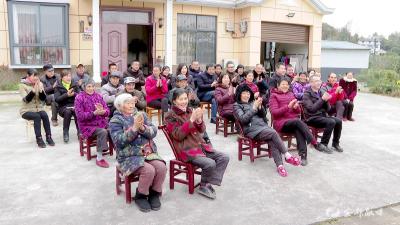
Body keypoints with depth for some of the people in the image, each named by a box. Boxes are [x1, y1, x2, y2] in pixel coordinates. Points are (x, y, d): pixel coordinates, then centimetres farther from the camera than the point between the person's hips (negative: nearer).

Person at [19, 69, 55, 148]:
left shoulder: (40, 84, 4)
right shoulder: (22, 85, -5)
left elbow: (43, 98, -2)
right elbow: (26, 100, -17)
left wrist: (40, 89, -19)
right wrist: (33, 90, -28)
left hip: (39, 108, 3)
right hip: (27, 110, -3)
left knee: (45, 115, -28)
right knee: (37, 116, -31)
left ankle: (48, 137, -21)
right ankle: (39, 139, -26)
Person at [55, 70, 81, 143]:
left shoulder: (75, 85, 15)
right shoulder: (58, 87, 8)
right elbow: (57, 99, -5)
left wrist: (74, 94, -16)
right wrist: (66, 95, -17)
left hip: (74, 105, 1)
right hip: (63, 107, -1)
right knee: (67, 112, -35)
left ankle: (80, 131, -25)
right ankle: (65, 133, -25)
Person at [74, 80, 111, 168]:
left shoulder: (98, 96, 9)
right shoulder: (79, 98, -4)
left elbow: (107, 111, 4)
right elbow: (80, 115, -13)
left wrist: (102, 111, -21)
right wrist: (94, 113, -25)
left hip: (101, 123, 5)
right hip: (87, 125, -5)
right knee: (103, 132, -30)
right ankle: (99, 158, -21)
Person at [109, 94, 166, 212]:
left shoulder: (141, 115, 11)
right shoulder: (115, 120, -1)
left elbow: (153, 132, 1)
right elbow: (119, 141, -15)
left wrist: (143, 128, -19)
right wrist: (134, 128, -23)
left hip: (148, 152, 4)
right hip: (129, 156, -4)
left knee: (161, 167, -23)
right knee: (149, 170, -29)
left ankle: (154, 194, 1)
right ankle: (140, 196, -2)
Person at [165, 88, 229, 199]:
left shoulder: (190, 111, 12)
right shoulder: (170, 116, -3)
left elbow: (202, 130, 10)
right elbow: (178, 135, -16)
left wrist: (199, 120, -13)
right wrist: (191, 120, -23)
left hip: (200, 145, 7)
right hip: (186, 150, -7)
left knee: (224, 157, -7)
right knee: (210, 163, -26)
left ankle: (208, 183, -4)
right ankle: (203, 187, -1)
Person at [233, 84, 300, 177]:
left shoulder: (253, 102, 22)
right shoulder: (236, 105, 7)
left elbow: (264, 115, 16)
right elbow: (243, 119, -9)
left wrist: (260, 106, -3)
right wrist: (254, 108, -12)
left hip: (263, 125, 5)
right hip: (252, 129, -5)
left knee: (272, 141, -27)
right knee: (273, 133, -29)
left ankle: (279, 165, -35)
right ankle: (287, 156, -23)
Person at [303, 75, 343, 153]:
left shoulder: (320, 92, 12)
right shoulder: (307, 94, -7)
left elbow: (327, 109, 11)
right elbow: (312, 109, -20)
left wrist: (326, 100, -8)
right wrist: (322, 99, -20)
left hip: (322, 115, 7)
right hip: (312, 118, -7)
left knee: (338, 121, -14)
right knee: (331, 122, -27)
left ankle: (335, 143, 3)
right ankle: (323, 144, -14)